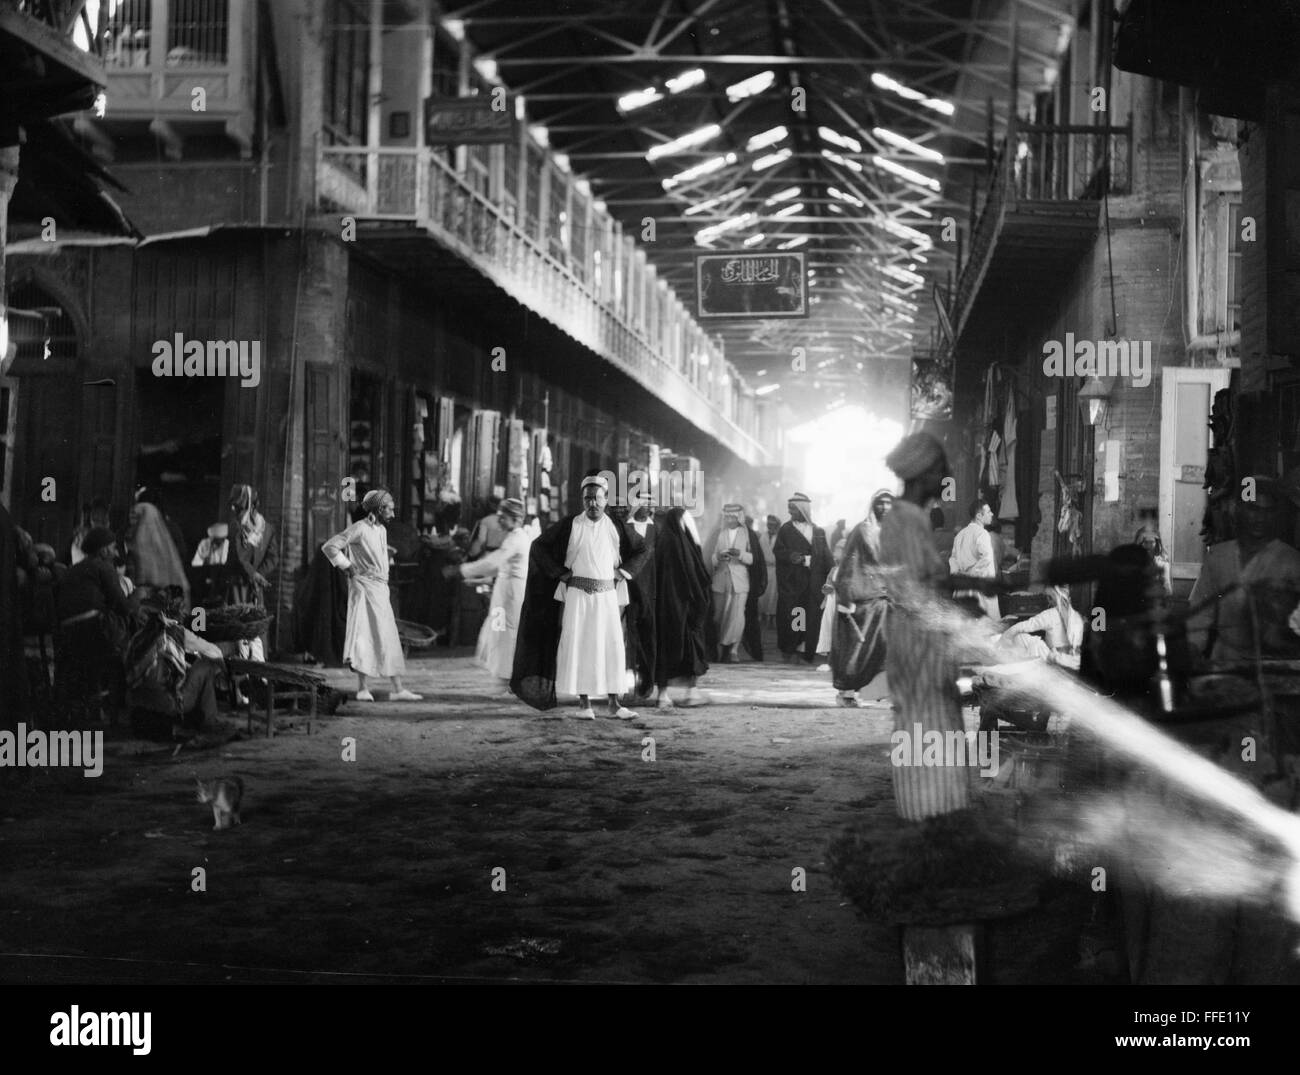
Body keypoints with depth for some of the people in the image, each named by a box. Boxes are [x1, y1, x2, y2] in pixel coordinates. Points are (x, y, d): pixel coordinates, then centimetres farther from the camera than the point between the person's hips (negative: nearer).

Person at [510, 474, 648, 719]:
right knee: (578, 645, -3)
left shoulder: (615, 528, 4)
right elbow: (539, 545, 3)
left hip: (607, 595, 2)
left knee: (612, 646, -2)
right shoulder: (569, 525, -2)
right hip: (576, 594, -1)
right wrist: (559, 572, -1)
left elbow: (641, 549, 17)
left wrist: (623, 571, 6)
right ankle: (584, 703, 4)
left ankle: (614, 704, 4)